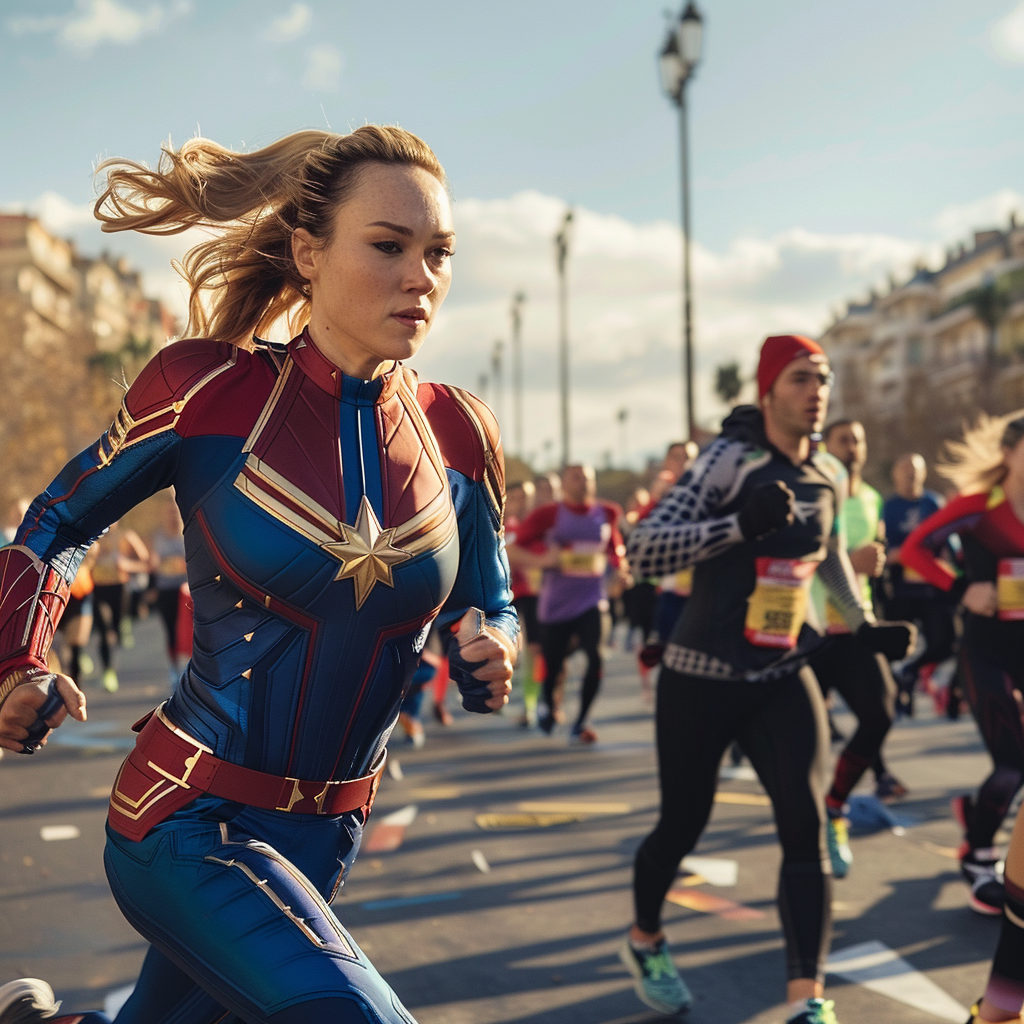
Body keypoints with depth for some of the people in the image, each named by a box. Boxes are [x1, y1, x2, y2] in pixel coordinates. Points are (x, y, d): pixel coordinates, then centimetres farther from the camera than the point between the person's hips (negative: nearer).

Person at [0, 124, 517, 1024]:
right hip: (189, 819, -5)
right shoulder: (209, 391, -12)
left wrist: (492, 657, -12)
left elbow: (489, 607, 10)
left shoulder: (459, 435, -3)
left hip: (324, 835, 5)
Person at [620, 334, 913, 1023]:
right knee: (683, 826, 9)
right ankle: (645, 940, 38)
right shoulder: (730, 460, -15)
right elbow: (643, 553, -24)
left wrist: (865, 625, 13)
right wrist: (741, 525, -35)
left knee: (806, 826, -12)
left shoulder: (827, 476, 5)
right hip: (703, 677, -4)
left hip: (784, 677, 5)